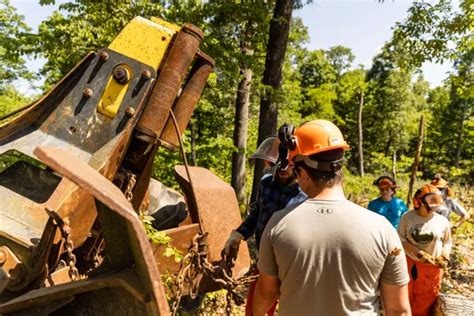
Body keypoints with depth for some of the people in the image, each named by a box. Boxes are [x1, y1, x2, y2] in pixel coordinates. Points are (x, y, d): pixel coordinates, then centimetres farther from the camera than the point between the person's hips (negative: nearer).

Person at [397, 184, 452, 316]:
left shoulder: (442, 221, -4)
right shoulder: (407, 217, -8)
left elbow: (447, 242, 9)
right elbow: (400, 239, -8)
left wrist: (444, 257, -9)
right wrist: (419, 253, -20)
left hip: (432, 267, 1)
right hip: (408, 264, -1)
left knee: (426, 302, 15)